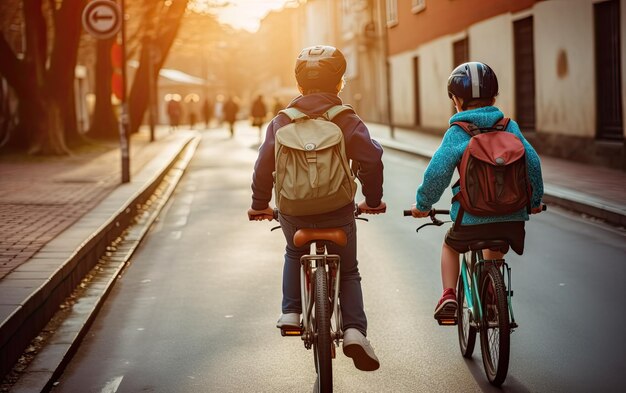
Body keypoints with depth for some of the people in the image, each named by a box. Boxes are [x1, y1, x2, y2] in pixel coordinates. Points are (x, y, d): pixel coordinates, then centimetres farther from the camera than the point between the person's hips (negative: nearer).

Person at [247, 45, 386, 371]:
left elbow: (264, 164, 3)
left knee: (294, 253, 34)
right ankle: (354, 329, -4)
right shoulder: (347, 120, -5)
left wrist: (260, 204, 15)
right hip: (337, 212, -2)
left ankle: (291, 311, 22)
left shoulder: (281, 121, 2)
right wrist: (373, 200, 5)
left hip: (293, 212, 2)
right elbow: (371, 159, -10)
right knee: (348, 270, 16)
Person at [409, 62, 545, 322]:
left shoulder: (456, 133, -4)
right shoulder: (509, 127, 5)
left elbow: (437, 172, -11)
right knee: (493, 252, 34)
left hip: (472, 218, -3)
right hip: (512, 217, 3)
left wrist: (422, 204, 4)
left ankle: (448, 295, 11)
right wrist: (534, 200, 17)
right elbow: (533, 162, 3)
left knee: (450, 246, 27)